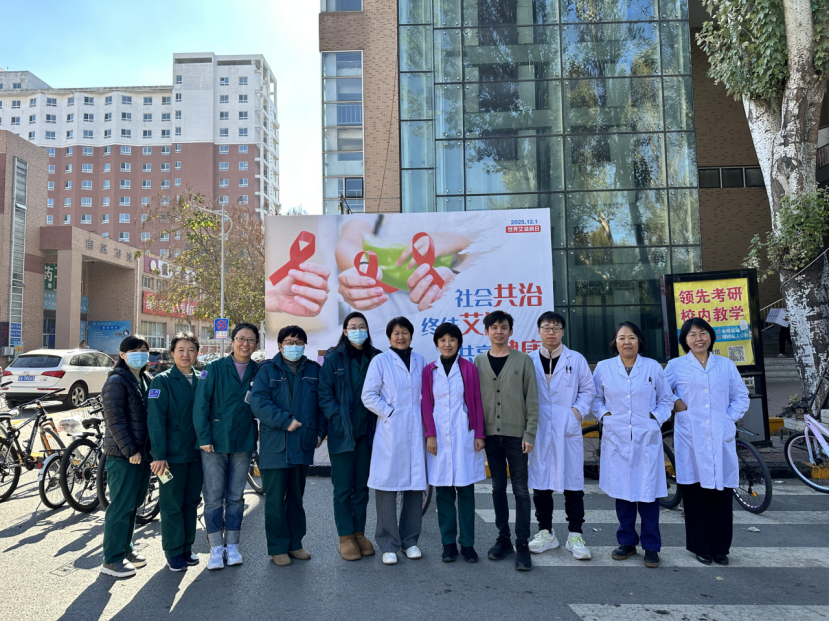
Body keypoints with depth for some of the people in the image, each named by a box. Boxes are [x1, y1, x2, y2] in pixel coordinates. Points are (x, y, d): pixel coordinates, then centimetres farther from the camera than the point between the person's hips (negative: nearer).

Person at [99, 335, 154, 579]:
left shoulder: (147, 380, 11)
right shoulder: (116, 382, -12)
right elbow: (115, 420, -16)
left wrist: (149, 449, 10)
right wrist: (130, 450, -17)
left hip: (143, 452, 7)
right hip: (123, 455, -7)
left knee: (134, 504, 16)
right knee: (121, 507, 0)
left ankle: (125, 548, 31)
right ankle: (112, 560, 12)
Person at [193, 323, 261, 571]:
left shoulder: (259, 372, 4)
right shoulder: (214, 368, -2)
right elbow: (201, 404, -6)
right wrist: (204, 437, -11)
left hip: (244, 442, 2)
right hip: (214, 442, -2)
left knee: (236, 496, 10)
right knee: (214, 497, 3)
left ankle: (232, 546, 22)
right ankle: (216, 549, 14)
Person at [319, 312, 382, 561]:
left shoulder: (376, 358, 7)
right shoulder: (333, 358, -1)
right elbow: (325, 394, -4)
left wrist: (379, 420, -1)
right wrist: (338, 419, -15)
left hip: (367, 431, 3)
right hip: (342, 432, -3)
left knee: (362, 485, 12)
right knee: (343, 487, 3)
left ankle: (359, 533, 23)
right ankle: (345, 538, 13)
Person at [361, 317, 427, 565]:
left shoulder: (419, 361, 12)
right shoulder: (380, 361, 1)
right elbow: (368, 396, -3)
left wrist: (423, 417, 6)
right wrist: (390, 413, -7)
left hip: (415, 432, 4)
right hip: (390, 432, -3)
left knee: (416, 484, 6)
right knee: (387, 485, -1)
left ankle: (410, 540, 21)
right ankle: (388, 545, 11)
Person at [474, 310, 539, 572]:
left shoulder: (523, 361, 0)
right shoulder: (479, 362, 7)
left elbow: (532, 401, -1)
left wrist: (529, 434, -7)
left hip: (516, 435, -2)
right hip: (490, 435, 3)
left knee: (520, 490, 1)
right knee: (498, 487, 11)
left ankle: (522, 545, 10)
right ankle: (503, 538, 24)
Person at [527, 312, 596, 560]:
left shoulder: (576, 360, 4)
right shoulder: (529, 361, 6)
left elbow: (588, 389, 8)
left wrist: (579, 410, -6)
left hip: (568, 430, -1)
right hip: (539, 431, 1)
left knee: (572, 483, 2)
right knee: (540, 483, 7)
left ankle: (575, 535, 14)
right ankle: (545, 532, 21)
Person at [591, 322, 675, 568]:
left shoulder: (653, 367, 6)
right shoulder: (603, 368, 6)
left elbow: (666, 399, 14)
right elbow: (595, 398, 16)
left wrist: (657, 418, -1)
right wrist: (603, 414, 0)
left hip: (647, 439, -1)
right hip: (616, 439, 1)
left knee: (648, 492, -1)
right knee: (622, 492, 6)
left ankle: (651, 547, 13)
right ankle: (627, 542, 22)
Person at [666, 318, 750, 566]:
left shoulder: (726, 365, 11)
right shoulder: (676, 366, 6)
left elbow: (741, 397, 17)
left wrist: (730, 418, 4)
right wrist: (674, 404, -4)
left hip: (721, 439, 2)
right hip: (691, 439, -1)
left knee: (721, 495, 2)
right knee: (694, 495, 2)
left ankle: (720, 548, 17)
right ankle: (701, 548, 16)